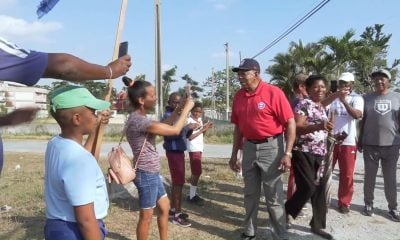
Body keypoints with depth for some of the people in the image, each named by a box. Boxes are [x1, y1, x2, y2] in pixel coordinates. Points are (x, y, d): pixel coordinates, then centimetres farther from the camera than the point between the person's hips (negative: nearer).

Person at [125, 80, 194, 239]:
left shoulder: (141, 118, 7)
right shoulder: (138, 120, -25)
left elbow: (162, 127, 17)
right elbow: (174, 130, -24)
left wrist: (177, 111, 5)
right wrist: (187, 108, -12)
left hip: (152, 172, 10)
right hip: (146, 174, -10)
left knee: (164, 207, 21)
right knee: (146, 216, 5)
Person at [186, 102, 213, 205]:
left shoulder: (200, 120, 12)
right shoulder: (189, 120, -12)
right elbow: (190, 137, -17)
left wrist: (206, 128, -2)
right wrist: (202, 129, -17)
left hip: (199, 148, 9)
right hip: (193, 149, -9)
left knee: (195, 172, 12)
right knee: (197, 172, -11)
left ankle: (192, 193, 19)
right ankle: (192, 196, -5)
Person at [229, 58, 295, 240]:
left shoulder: (273, 92, -14)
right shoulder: (239, 96, 4)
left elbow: (290, 123, -13)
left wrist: (287, 153, -18)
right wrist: (234, 154, 13)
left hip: (271, 147, -5)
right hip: (249, 148, 6)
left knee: (274, 197, 3)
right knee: (250, 194, 16)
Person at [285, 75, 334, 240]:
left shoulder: (322, 108, 17)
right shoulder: (303, 104, -9)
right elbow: (296, 128, -21)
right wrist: (318, 126, -32)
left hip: (319, 154, 8)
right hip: (304, 153, -8)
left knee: (319, 189, 9)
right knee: (307, 188, -9)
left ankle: (317, 225, 21)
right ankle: (284, 214, 12)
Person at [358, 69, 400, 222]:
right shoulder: (367, 98, 4)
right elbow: (362, 121, 6)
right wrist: (360, 141, 4)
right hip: (370, 144, 0)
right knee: (370, 176, 8)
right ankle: (368, 204, 21)